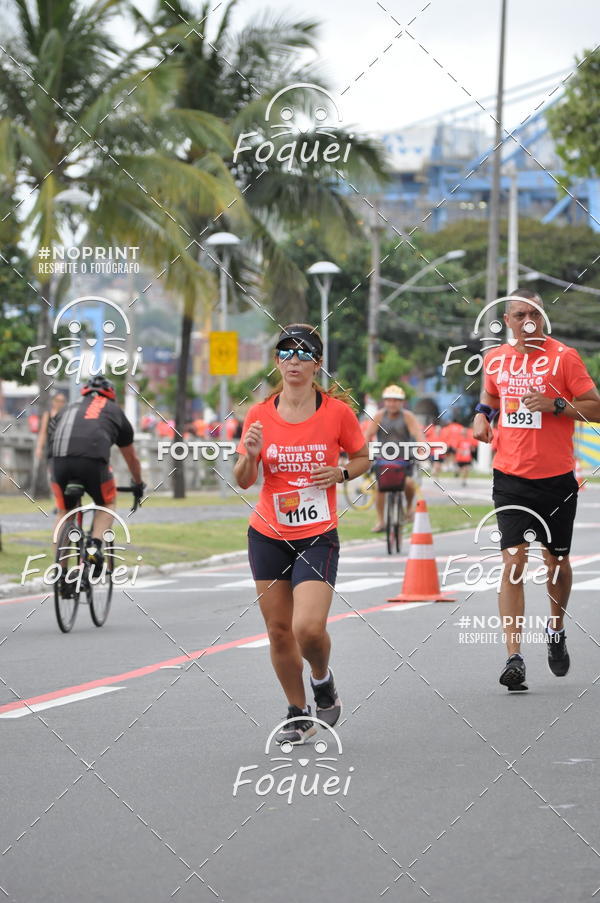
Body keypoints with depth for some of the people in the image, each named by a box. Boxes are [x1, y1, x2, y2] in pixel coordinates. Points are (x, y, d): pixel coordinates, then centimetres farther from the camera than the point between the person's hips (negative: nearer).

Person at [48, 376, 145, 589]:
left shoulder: (69, 409, 35)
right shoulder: (114, 411, 31)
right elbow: (131, 457, 43)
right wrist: (138, 485, 59)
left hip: (60, 459, 2)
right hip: (93, 459, -2)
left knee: (63, 513, 21)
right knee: (107, 504, 25)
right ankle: (95, 546, 0)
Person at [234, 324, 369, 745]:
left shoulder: (338, 411, -6)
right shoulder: (260, 415, 0)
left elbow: (362, 458, 8)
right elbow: (243, 481, 4)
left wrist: (341, 473, -12)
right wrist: (250, 455, -16)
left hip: (317, 537, -3)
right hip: (268, 536, 3)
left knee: (309, 628, -18)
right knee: (279, 629, 5)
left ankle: (323, 678, 16)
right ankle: (298, 713, 23)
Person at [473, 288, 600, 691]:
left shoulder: (564, 356, -5)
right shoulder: (496, 359, 7)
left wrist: (555, 405, -20)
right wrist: (482, 414, 7)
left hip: (556, 479, -2)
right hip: (510, 477, 2)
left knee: (556, 563, 10)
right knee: (514, 563, -10)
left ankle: (556, 630, 39)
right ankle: (514, 657, -14)